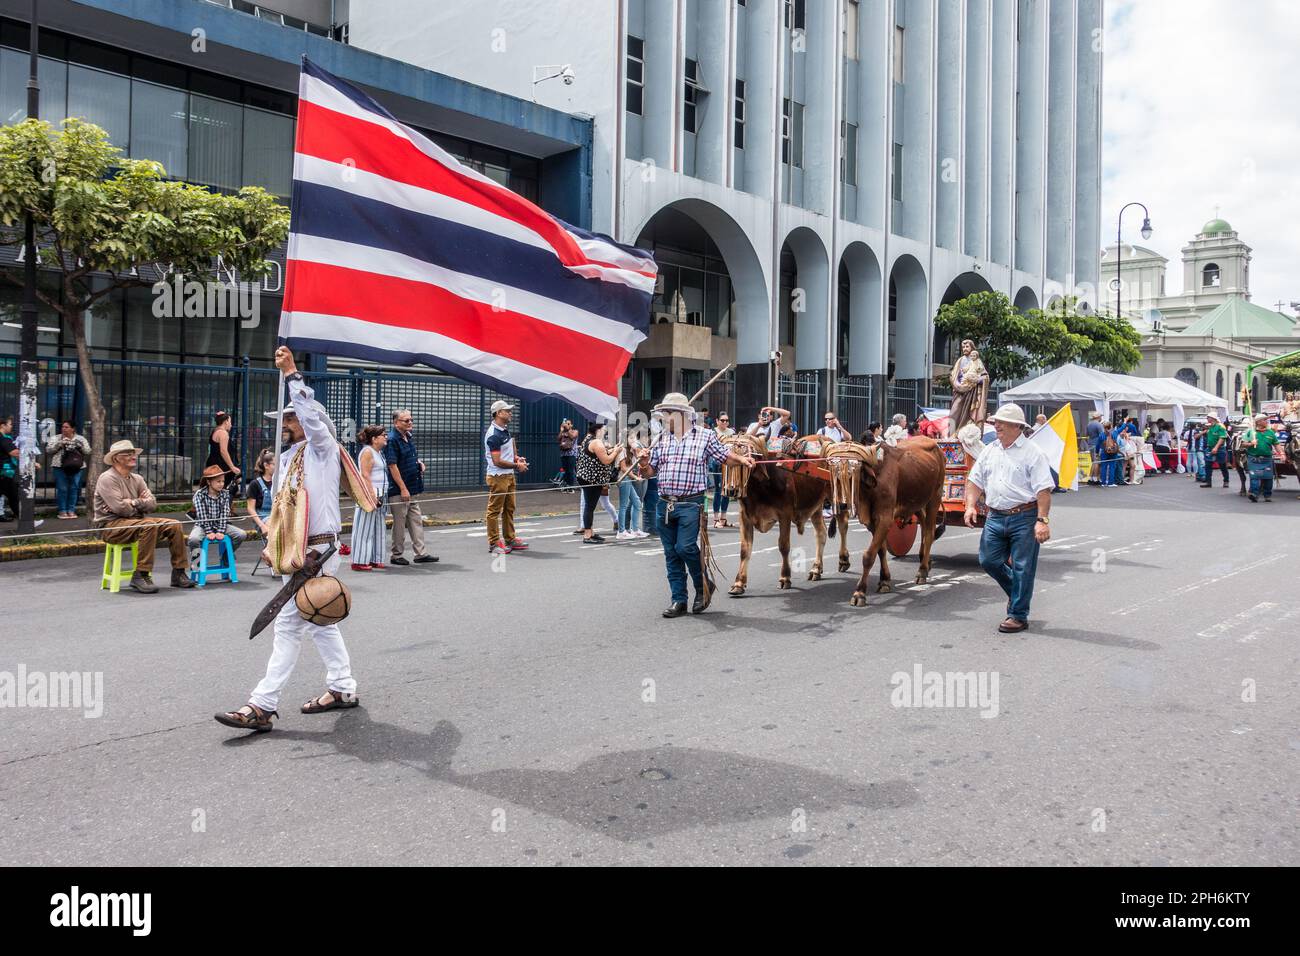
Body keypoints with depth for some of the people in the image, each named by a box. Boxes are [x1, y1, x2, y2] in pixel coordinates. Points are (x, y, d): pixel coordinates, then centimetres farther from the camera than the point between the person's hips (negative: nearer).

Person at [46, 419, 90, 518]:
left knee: (74, 489, 2)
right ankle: (62, 510, 4)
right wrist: (59, 443, -12)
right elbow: (49, 449, -1)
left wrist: (80, 445, -10)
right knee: (62, 489, -3)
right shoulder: (55, 438, 10)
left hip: (77, 467, 1)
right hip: (60, 467, -1)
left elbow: (88, 451, 6)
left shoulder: (80, 439, 12)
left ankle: (71, 510, 11)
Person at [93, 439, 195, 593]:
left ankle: (178, 573, -5)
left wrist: (134, 503, -13)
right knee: (149, 526, -35)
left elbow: (153, 504, 3)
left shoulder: (137, 479, 15)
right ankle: (140, 576, -31)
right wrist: (141, 504, -3)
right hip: (111, 525, -8)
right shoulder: (107, 478, -9)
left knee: (174, 525, -7)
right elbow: (121, 508, -20)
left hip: (134, 521, 8)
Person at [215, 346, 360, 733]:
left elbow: (311, 414, -25)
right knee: (318, 622, 14)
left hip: (317, 550, -9)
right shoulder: (287, 457, 17)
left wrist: (291, 373, -26)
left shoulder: (322, 449, -7)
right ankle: (343, 688, 24)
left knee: (289, 624, -11)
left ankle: (263, 705, -11)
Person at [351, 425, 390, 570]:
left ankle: (374, 559, 17)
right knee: (365, 528, -5)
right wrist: (372, 495, -23)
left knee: (378, 528, 11)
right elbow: (365, 475, -18)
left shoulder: (379, 452, 18)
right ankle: (359, 561, -1)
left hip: (380, 495, 9)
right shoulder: (367, 452, -10)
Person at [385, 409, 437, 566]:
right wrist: (403, 488, -20)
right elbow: (392, 466, -19)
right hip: (399, 490, -9)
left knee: (416, 520, 10)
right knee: (399, 522, 1)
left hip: (412, 488, 9)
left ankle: (421, 553, 15)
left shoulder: (409, 437, 12)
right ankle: (396, 555, 11)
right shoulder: (392, 440, -15)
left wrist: (419, 462, 5)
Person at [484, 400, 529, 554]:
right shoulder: (493, 435, -18)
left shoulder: (506, 430, 12)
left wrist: (517, 458, 8)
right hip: (497, 477, -10)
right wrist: (517, 466, -11)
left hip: (509, 476, 10)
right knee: (494, 510, -1)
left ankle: (510, 539, 24)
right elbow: (497, 461, -20)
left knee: (509, 509, 15)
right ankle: (494, 543, 4)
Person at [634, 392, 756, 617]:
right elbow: (649, 472, 14)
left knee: (686, 547, -14)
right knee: (671, 553, 7)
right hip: (664, 504, 5)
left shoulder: (705, 436, 0)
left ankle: (703, 586, 12)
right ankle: (679, 601, 16)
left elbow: (724, 455, 10)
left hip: (691, 504, -5)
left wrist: (741, 459, -9)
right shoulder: (662, 440, 11)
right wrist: (644, 464, -8)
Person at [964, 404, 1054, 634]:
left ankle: (1018, 616, 11)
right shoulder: (990, 450, 11)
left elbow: (1044, 490, -13)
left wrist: (1042, 521, -20)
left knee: (1022, 568, 0)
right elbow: (975, 480, 15)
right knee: (988, 560, 7)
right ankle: (1016, 592, 33)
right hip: (995, 517, 6)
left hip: (1024, 518, -6)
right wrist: (971, 506, 1)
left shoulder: (1032, 453, -8)